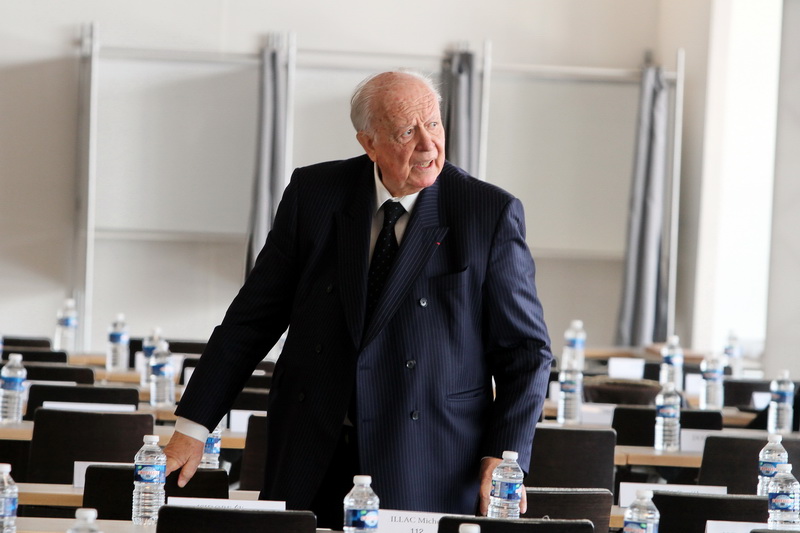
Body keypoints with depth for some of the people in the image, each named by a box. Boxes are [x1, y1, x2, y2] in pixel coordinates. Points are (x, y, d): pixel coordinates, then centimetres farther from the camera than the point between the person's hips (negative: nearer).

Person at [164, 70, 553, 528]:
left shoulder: (491, 214, -4)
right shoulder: (314, 194, 2)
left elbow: (525, 348, -1)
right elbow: (254, 318, 6)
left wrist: (505, 457, -13)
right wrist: (193, 427, 1)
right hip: (312, 464, 2)